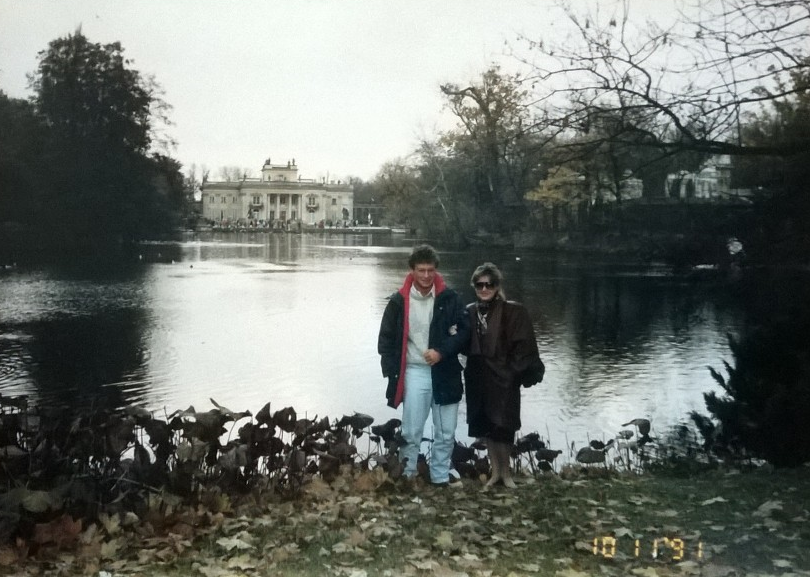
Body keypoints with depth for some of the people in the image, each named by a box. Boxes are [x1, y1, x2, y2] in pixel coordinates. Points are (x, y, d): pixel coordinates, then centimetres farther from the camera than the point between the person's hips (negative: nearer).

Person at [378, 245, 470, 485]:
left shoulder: (450, 298, -2)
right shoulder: (398, 301, -2)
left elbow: (464, 331, -1)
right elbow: (386, 339, 4)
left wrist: (442, 352, -15)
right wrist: (394, 373, -3)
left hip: (445, 373, 1)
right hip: (414, 373, -1)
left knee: (446, 434, 8)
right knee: (411, 432, 0)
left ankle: (441, 480, 22)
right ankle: (406, 479, 13)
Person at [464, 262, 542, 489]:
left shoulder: (513, 311, -9)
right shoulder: (470, 311, 5)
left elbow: (523, 347, -10)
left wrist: (516, 373, -14)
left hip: (504, 379, -4)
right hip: (478, 378, 4)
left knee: (502, 428, -1)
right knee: (486, 426, 11)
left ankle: (506, 471, 19)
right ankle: (495, 471, 24)